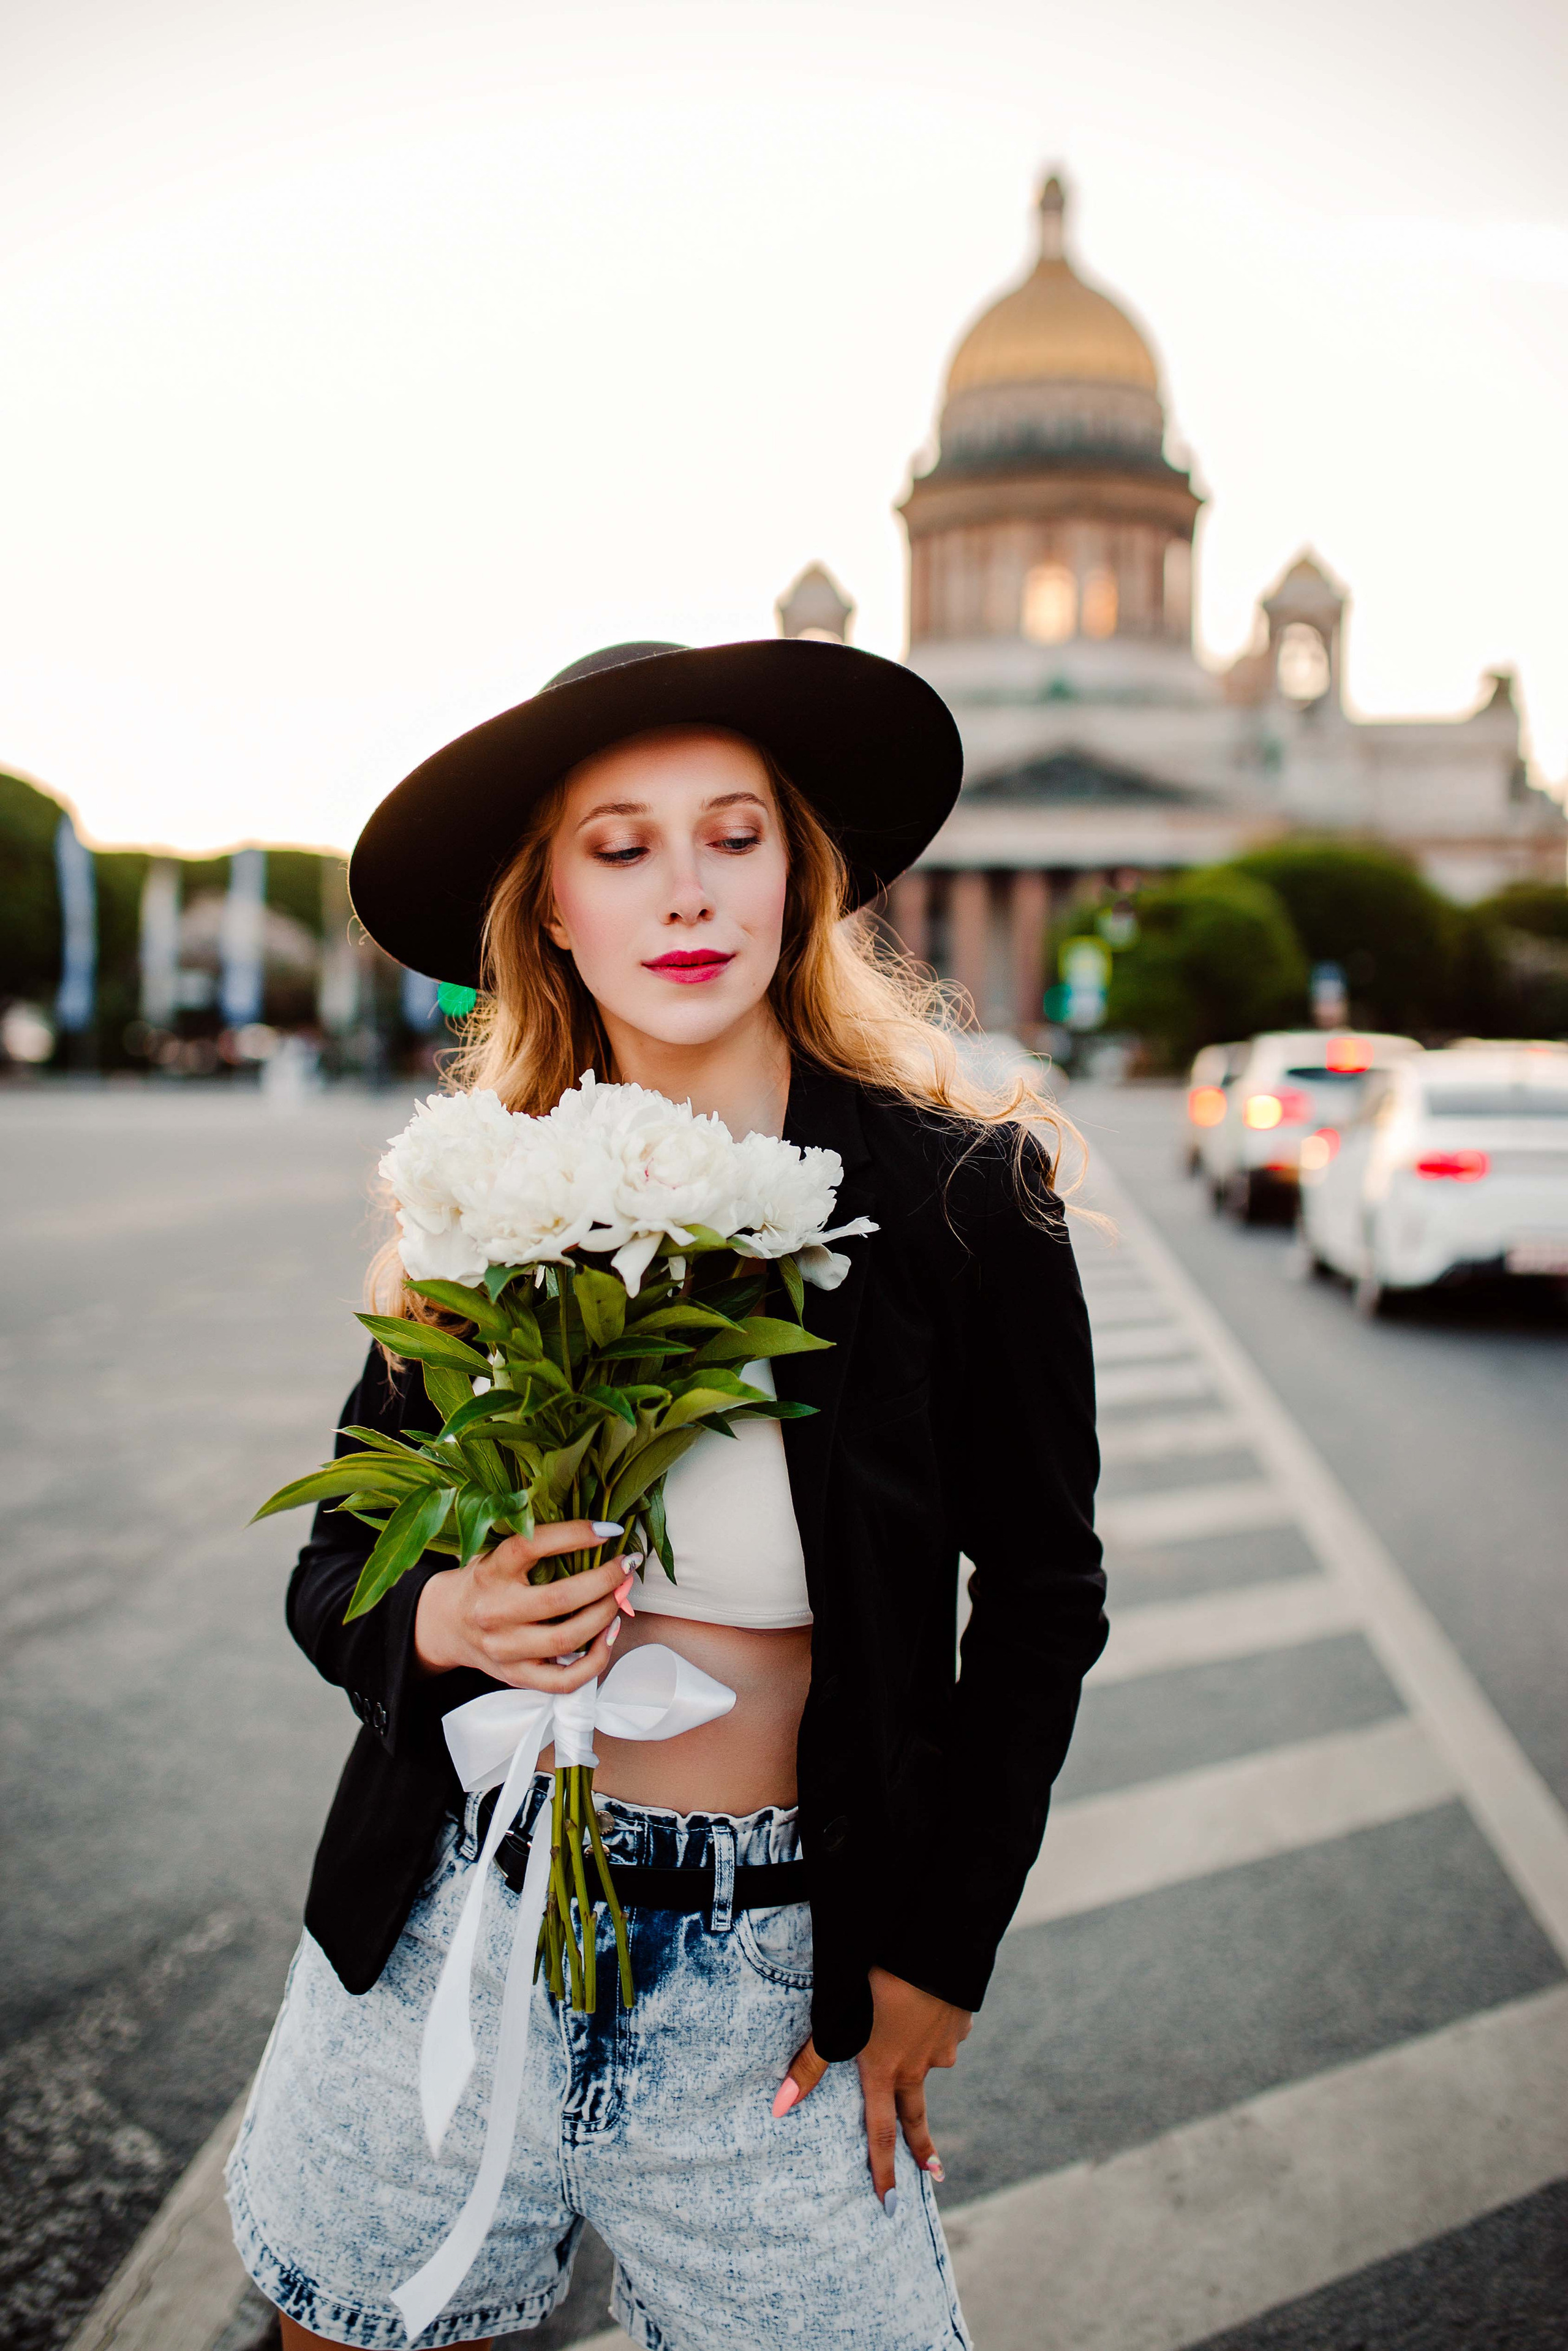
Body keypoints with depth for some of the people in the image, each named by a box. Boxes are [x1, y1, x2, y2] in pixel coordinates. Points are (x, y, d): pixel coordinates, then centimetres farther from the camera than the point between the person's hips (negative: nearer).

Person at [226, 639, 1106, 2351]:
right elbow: (332, 1572, 7)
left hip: (767, 1996, -2)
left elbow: (1039, 1600, 1)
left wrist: (940, 1954, 1)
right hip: (442, 1940, 3)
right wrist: (440, 1622, -16)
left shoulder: (958, 1195, -10)